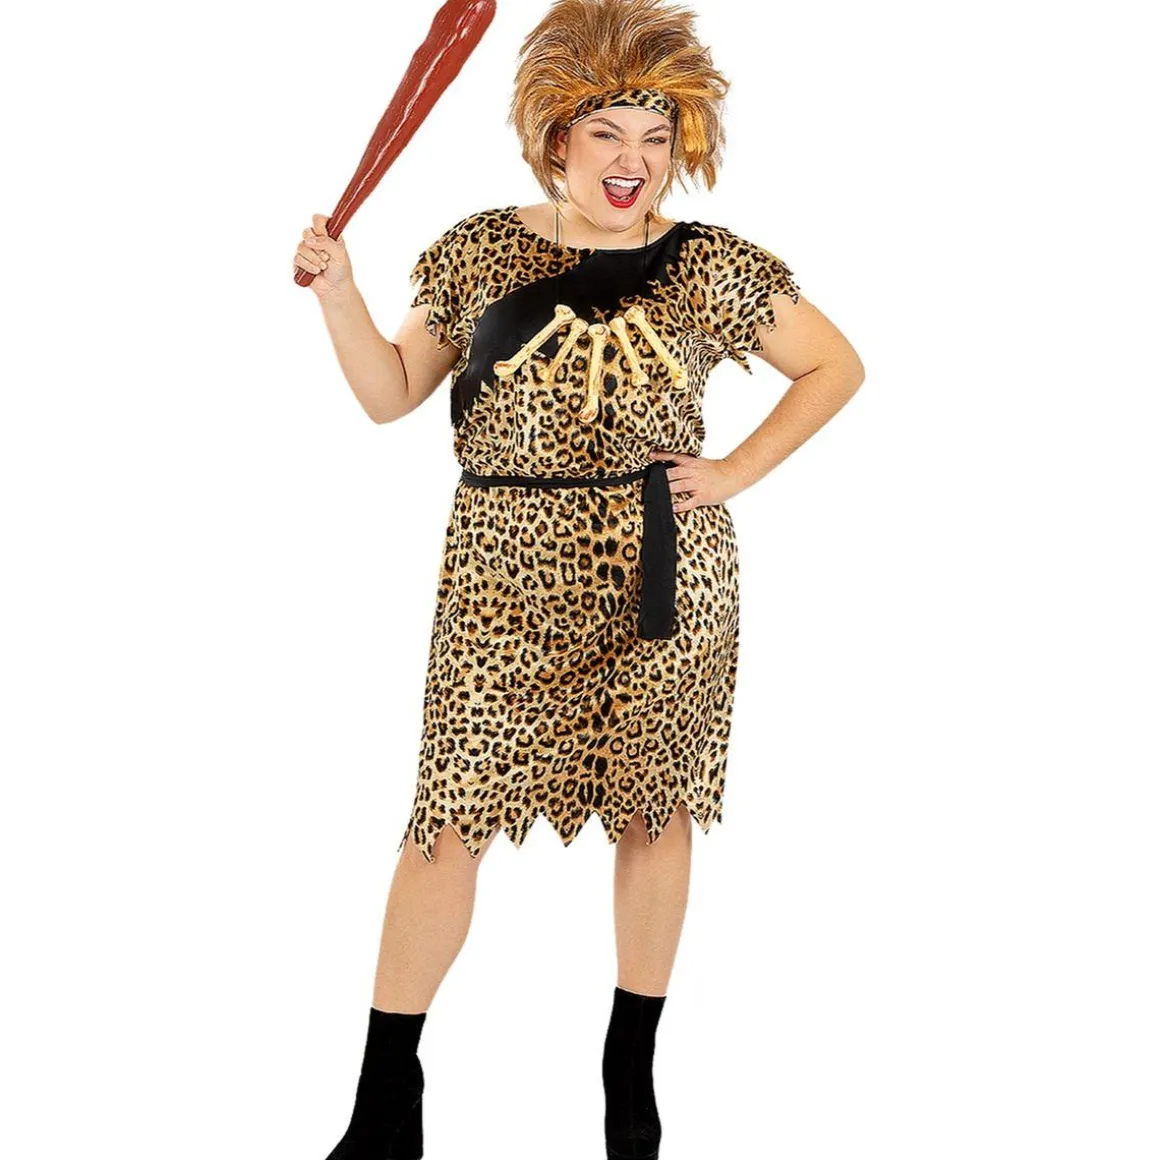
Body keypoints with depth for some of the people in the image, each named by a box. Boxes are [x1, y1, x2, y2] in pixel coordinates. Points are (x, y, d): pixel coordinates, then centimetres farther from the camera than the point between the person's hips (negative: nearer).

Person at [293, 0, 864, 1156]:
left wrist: (738, 471, 2)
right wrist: (337, 293, -7)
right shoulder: (478, 252, 3)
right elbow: (390, 394, 8)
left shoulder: (713, 267, 1)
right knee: (449, 815, -2)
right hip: (506, 576, 0)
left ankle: (632, 1064, 28)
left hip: (662, 577, 1)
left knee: (655, 806, 9)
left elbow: (837, 367, 11)